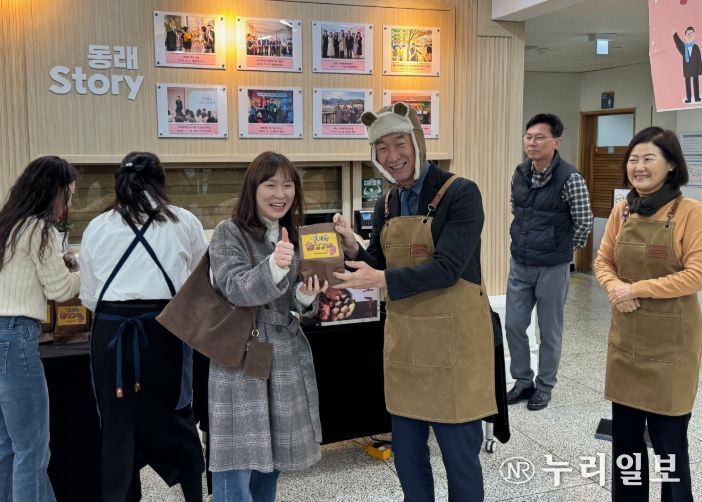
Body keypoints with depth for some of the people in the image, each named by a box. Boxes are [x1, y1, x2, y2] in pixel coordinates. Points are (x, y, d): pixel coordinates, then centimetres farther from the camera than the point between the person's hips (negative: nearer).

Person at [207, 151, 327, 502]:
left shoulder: (294, 236, 11)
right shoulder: (228, 233, -6)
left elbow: (299, 309, 11)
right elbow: (236, 289, -19)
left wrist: (307, 298, -13)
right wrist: (274, 268, -37)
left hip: (288, 361, 6)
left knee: (274, 459, 14)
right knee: (237, 462, -4)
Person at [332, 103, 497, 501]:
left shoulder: (461, 194, -13)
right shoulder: (387, 205, 7)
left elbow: (446, 269, -22)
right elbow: (377, 268, 11)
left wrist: (380, 279, -28)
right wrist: (352, 247, -8)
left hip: (452, 342, -6)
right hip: (404, 342, 6)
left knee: (460, 456, 8)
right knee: (407, 455, 17)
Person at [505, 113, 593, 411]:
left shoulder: (569, 178, -16)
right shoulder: (519, 174, 1)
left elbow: (584, 222, -7)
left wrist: (563, 247, 5)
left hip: (552, 267, -5)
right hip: (519, 264, 5)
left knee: (549, 331, 9)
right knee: (513, 325, 11)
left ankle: (544, 387, 26)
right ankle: (523, 381, 30)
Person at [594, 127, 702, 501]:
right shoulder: (622, 210, 5)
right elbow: (603, 260, 11)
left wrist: (637, 289, -16)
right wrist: (614, 287, -9)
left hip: (670, 341, -5)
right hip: (625, 336, 5)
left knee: (668, 438, 5)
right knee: (624, 434, 15)